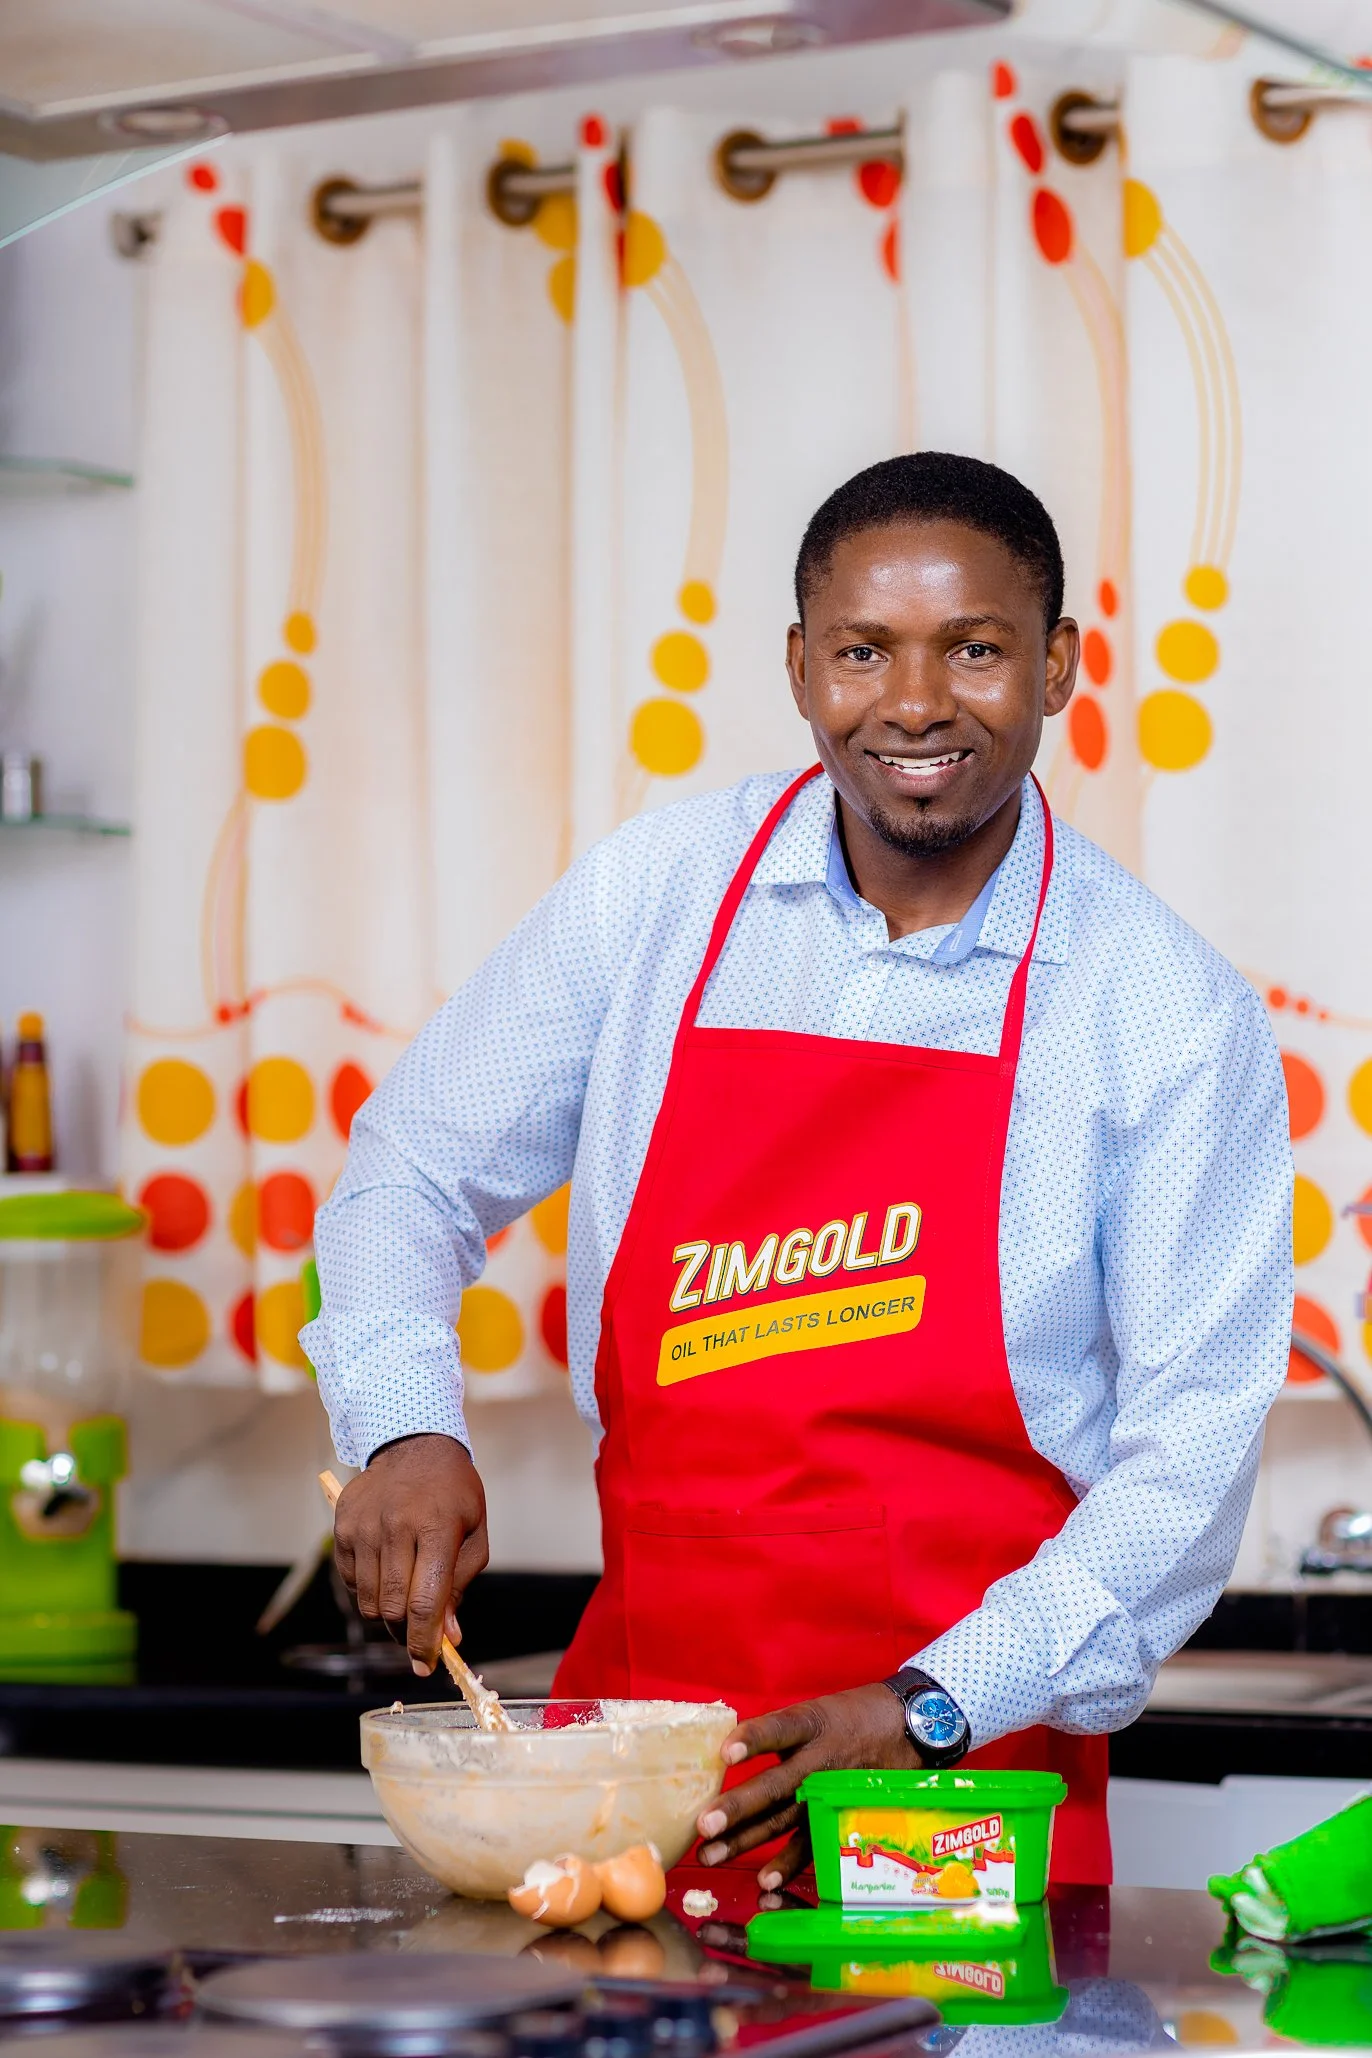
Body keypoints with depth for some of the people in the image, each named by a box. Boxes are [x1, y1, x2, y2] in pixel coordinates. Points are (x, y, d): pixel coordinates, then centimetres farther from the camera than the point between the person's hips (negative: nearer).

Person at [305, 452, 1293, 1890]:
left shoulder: (1171, 1010, -4)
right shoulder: (655, 892, 2)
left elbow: (1191, 1440, -5)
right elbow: (412, 1175, 12)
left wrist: (935, 1709, -16)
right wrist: (408, 1430, -7)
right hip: (640, 1702, 2)